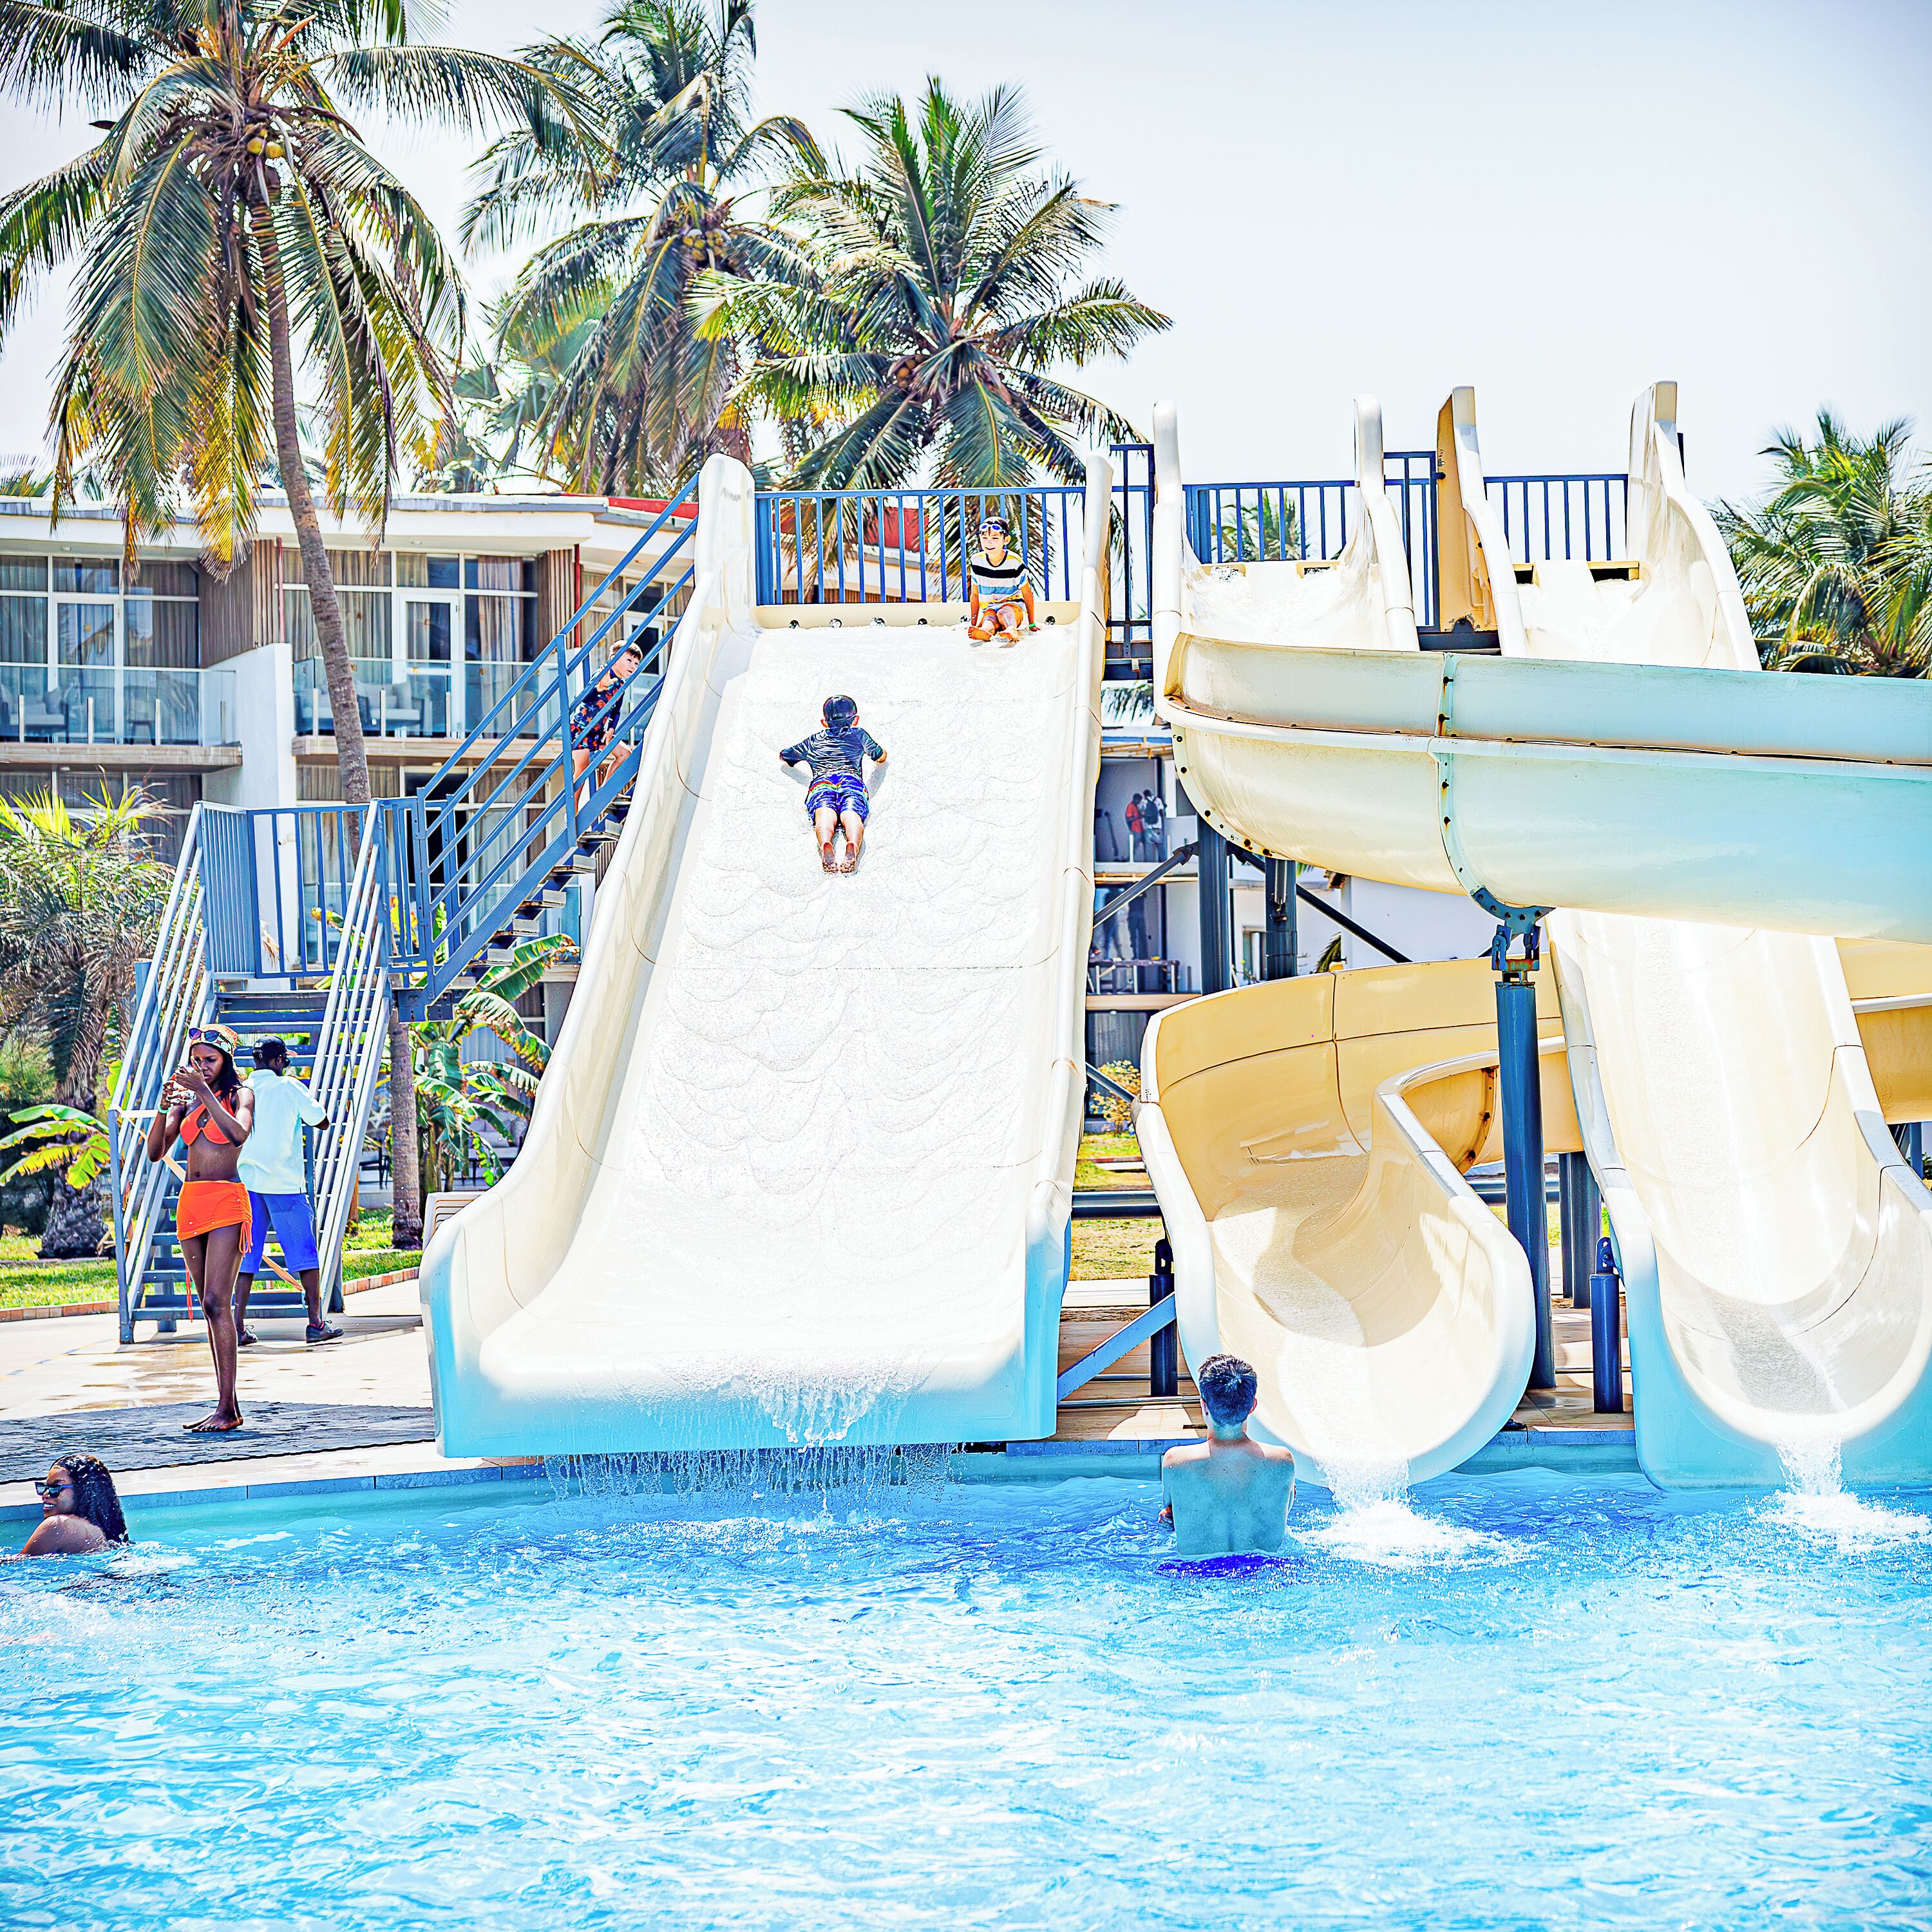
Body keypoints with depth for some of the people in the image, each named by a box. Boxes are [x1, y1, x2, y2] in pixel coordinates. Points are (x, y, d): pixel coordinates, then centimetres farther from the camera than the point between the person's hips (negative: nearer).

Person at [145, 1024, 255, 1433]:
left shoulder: (240, 1095, 1)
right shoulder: (187, 1100, 15)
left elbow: (238, 1134, -20)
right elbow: (156, 1152, 7)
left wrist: (204, 1092, -22)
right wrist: (164, 1107, -8)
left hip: (226, 1202, -6)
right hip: (190, 1204, 6)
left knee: (217, 1302, -15)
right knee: (209, 1306, 4)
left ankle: (227, 1408, -17)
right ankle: (227, 1405, 6)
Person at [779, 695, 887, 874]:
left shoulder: (814, 741, 35)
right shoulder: (859, 735, 33)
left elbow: (783, 756, 49)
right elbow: (881, 757, 50)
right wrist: (881, 751, 75)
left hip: (821, 780, 0)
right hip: (852, 778, 0)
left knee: (825, 816, -29)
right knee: (851, 814, -28)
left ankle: (826, 846, -64)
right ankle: (853, 847, -63)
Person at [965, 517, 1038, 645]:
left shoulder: (1015, 562, -8)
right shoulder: (976, 561, 1)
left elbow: (1027, 593, 2)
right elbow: (975, 594, 12)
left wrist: (1032, 622, 5)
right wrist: (973, 622, 9)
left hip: (1013, 605, -2)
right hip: (989, 608, 2)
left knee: (1004, 613, -39)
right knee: (989, 621, -35)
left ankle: (1011, 631, -72)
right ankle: (985, 631, -70)